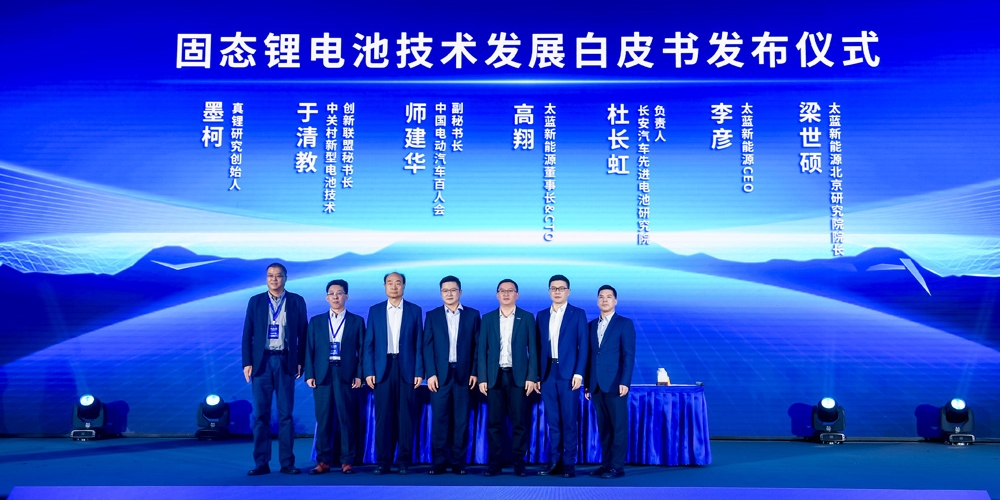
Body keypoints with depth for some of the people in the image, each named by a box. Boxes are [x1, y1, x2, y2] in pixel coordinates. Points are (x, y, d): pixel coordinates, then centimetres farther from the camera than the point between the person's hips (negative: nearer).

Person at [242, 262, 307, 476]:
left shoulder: (297, 302, 6)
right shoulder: (255, 301, 8)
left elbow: (303, 334, 5)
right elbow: (247, 334, 6)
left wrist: (301, 361, -2)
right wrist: (247, 363, -2)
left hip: (286, 361, -1)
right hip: (262, 361, 1)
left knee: (285, 414, 1)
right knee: (261, 414, 1)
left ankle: (287, 462, 6)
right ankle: (261, 462, 6)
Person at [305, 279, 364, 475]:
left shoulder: (357, 321, 9)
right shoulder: (316, 321, 13)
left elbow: (361, 350, 5)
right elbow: (309, 350, 8)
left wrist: (359, 375, -4)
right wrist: (309, 375, -1)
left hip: (346, 375, -1)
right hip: (322, 375, 1)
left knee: (347, 419, 0)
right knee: (323, 420, 2)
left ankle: (347, 461, 5)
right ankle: (323, 461, 7)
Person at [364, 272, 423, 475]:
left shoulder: (415, 310, 6)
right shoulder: (375, 310, 9)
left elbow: (419, 344, 3)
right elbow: (369, 343, 6)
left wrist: (419, 372, -3)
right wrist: (369, 371, -3)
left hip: (406, 368, -1)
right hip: (383, 368, 1)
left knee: (406, 416, 2)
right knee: (383, 416, 0)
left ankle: (405, 460, 8)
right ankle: (383, 460, 6)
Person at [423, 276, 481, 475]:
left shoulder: (473, 315, 7)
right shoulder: (432, 315, 8)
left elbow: (477, 345, 5)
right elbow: (427, 346, 3)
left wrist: (475, 372, -2)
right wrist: (430, 373, -6)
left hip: (464, 374, 0)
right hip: (440, 374, 0)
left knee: (461, 420, 3)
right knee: (440, 419, 0)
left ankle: (458, 461, 10)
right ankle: (439, 461, 7)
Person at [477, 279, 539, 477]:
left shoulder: (527, 318, 4)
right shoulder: (488, 318, 8)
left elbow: (533, 349, 2)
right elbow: (482, 350, 6)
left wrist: (531, 377, -6)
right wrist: (482, 378, -2)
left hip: (518, 376, -1)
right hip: (495, 376, 1)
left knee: (519, 422, 1)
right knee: (494, 422, 3)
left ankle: (518, 463, 8)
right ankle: (495, 463, 9)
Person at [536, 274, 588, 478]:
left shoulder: (578, 314, 3)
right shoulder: (542, 315, 13)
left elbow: (583, 346, -3)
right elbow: (538, 346, 11)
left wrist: (578, 373, -11)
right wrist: (536, 374, 4)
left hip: (568, 373, -3)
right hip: (547, 374, 3)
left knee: (569, 421, 0)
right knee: (552, 420, 6)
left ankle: (569, 463, 5)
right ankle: (554, 461, 12)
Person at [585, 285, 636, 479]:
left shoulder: (625, 323, 0)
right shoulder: (592, 325, 15)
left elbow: (629, 355, -7)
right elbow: (590, 355, 14)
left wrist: (625, 382, -15)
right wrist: (587, 383, 9)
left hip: (615, 383, -5)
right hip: (597, 385, 5)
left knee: (618, 426, -1)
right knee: (603, 427, 8)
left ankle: (617, 466, 2)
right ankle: (606, 463, 14)